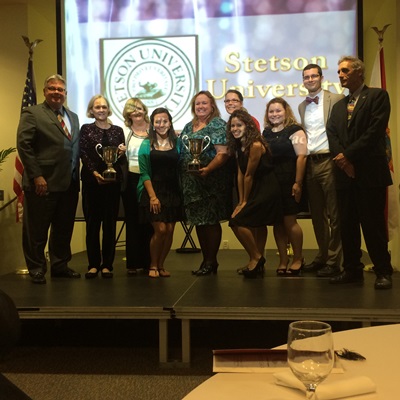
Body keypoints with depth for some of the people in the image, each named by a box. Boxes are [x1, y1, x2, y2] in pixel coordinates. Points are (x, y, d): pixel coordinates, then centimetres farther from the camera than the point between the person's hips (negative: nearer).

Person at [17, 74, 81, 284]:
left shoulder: (73, 117, 17)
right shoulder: (32, 113, -3)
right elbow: (24, 146, -10)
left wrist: (76, 176, 7)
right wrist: (36, 176, -16)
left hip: (69, 185, 6)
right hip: (43, 184, -6)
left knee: (63, 229, 14)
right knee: (37, 230, 4)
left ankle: (60, 266, 27)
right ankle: (36, 269, 18)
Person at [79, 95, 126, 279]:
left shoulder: (118, 130, 12)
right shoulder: (86, 129, 7)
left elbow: (122, 159, 11)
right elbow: (83, 154, -3)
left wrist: (121, 154, -12)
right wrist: (95, 173, -17)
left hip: (113, 181, 2)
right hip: (91, 181, -1)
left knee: (110, 223, 2)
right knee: (92, 222, 1)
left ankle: (107, 264, 9)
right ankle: (93, 264, 9)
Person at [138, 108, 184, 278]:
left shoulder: (176, 143, 7)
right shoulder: (147, 144, 2)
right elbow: (144, 173, -3)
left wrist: (181, 191, -5)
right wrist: (152, 196, -11)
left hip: (173, 191, 3)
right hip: (153, 190, -3)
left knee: (170, 231, -1)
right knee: (160, 229, -10)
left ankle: (161, 265, 17)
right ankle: (153, 266, 10)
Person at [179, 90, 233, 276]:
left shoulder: (217, 124, -5)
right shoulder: (189, 127, 16)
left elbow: (223, 153, -14)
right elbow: (181, 151, 21)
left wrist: (207, 169, -27)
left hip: (211, 181, -7)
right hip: (191, 182, 7)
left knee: (210, 220, -2)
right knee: (198, 220, 10)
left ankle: (211, 261, 9)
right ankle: (206, 259, 21)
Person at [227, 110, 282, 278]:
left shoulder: (255, 145, -21)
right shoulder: (238, 146, 6)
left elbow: (249, 175, -16)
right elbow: (240, 174, 4)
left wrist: (245, 201, -8)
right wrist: (241, 201, 1)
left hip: (266, 189, -10)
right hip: (256, 189, 10)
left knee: (237, 221, -14)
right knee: (257, 224, 18)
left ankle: (255, 257, 0)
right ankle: (258, 263, 32)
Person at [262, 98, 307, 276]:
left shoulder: (294, 130, -3)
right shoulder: (266, 133, 14)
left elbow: (301, 157, -10)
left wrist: (298, 183, -18)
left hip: (289, 181, -5)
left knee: (289, 221, -3)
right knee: (277, 222, 6)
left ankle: (298, 259, 14)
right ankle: (283, 261, 15)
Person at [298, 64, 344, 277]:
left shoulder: (336, 99, -2)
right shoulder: (302, 106, 16)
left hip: (328, 161, -6)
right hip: (309, 163, 6)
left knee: (334, 214, -1)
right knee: (317, 213, 11)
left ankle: (333, 261, 5)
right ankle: (322, 256, 21)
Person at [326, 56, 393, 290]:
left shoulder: (378, 96, 2)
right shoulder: (338, 106, 20)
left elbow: (375, 130, -10)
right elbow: (332, 135, 8)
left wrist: (348, 154, -12)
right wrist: (342, 160, -10)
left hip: (370, 172, -6)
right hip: (345, 173, 6)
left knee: (373, 224, -4)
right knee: (347, 225, 6)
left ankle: (383, 272, 6)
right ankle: (352, 270, 15)